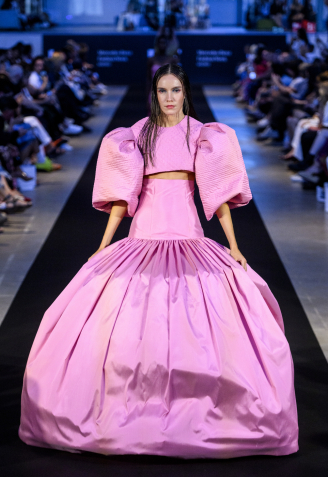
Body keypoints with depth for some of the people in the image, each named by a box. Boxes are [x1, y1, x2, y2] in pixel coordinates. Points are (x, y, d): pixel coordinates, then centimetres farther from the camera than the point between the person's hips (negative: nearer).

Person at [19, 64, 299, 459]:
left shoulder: (201, 134, 8)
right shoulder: (139, 133, 11)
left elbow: (218, 190, 2)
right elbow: (124, 192, 10)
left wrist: (233, 245, -5)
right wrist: (104, 244, 5)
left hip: (187, 235, -1)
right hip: (145, 232, 1)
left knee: (194, 318, -10)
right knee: (134, 317, -6)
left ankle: (198, 417, 2)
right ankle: (136, 409, 5)